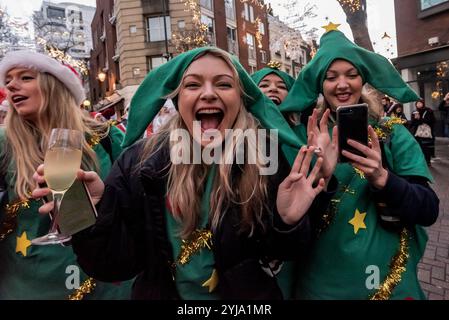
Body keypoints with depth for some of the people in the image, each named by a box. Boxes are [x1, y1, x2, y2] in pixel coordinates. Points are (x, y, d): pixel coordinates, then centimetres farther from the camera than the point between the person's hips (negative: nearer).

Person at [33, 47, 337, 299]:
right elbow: (119, 262, -13)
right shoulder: (140, 161, -15)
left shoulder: (265, 158, -17)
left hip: (247, 301, 0)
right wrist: (97, 211, -30)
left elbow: (276, 255, -7)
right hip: (160, 293, 1)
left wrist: (288, 223, -27)